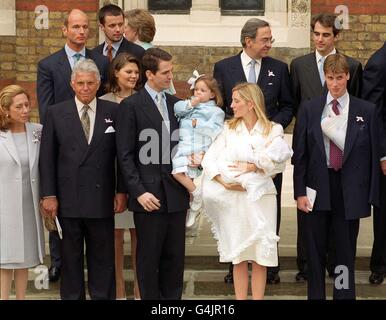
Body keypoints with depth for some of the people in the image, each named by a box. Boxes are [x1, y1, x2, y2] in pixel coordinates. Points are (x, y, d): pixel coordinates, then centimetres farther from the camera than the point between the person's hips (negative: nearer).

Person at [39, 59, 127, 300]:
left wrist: (122, 191, -1)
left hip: (102, 199, 0)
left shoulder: (114, 112, 2)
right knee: (70, 258, 10)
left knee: (102, 258, 8)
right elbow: (47, 157, 2)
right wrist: (48, 195, -3)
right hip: (68, 199, 0)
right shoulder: (56, 113, 3)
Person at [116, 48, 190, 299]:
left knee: (175, 257, 10)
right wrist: (139, 192, -14)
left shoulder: (177, 104, 13)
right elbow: (125, 155, -7)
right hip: (149, 196, -5)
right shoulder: (131, 106, -4)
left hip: (177, 195, 5)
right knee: (149, 258, 4)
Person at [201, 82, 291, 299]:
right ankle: (240, 298, 13)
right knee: (238, 256, 6)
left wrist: (252, 166, -22)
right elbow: (209, 159, -1)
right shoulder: (229, 129, 9)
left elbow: (280, 161, -12)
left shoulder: (273, 130, 2)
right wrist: (224, 182, -15)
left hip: (261, 197, -2)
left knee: (260, 256, 1)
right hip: (234, 198, 2)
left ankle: (258, 298, 9)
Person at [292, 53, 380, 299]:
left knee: (346, 252, 7)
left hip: (350, 190, -1)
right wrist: (300, 191, -4)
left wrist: (371, 196, -3)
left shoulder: (367, 111, 1)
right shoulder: (309, 109, 4)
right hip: (317, 188, 1)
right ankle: (315, 295, 24)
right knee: (315, 251, 11)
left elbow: (373, 156, 1)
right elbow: (299, 153, 3)